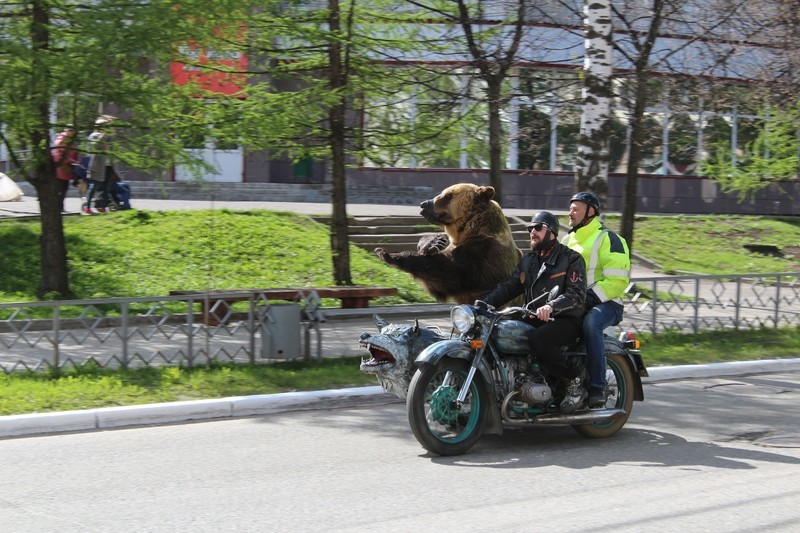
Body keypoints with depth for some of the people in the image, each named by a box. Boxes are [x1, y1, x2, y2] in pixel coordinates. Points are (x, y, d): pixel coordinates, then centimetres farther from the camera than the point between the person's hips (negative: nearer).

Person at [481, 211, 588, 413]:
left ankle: (574, 381, -19)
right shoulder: (528, 261, 18)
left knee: (538, 339, -36)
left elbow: (577, 294, -17)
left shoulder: (571, 259, -4)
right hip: (536, 320, 7)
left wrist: (551, 307, -35)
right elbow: (508, 287, 12)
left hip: (566, 320, -7)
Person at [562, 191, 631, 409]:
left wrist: (591, 297, -23)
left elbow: (618, 280, -13)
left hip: (605, 303, -7)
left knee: (590, 322, -38)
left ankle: (597, 387, -37)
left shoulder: (608, 239, -4)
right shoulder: (567, 240, 21)